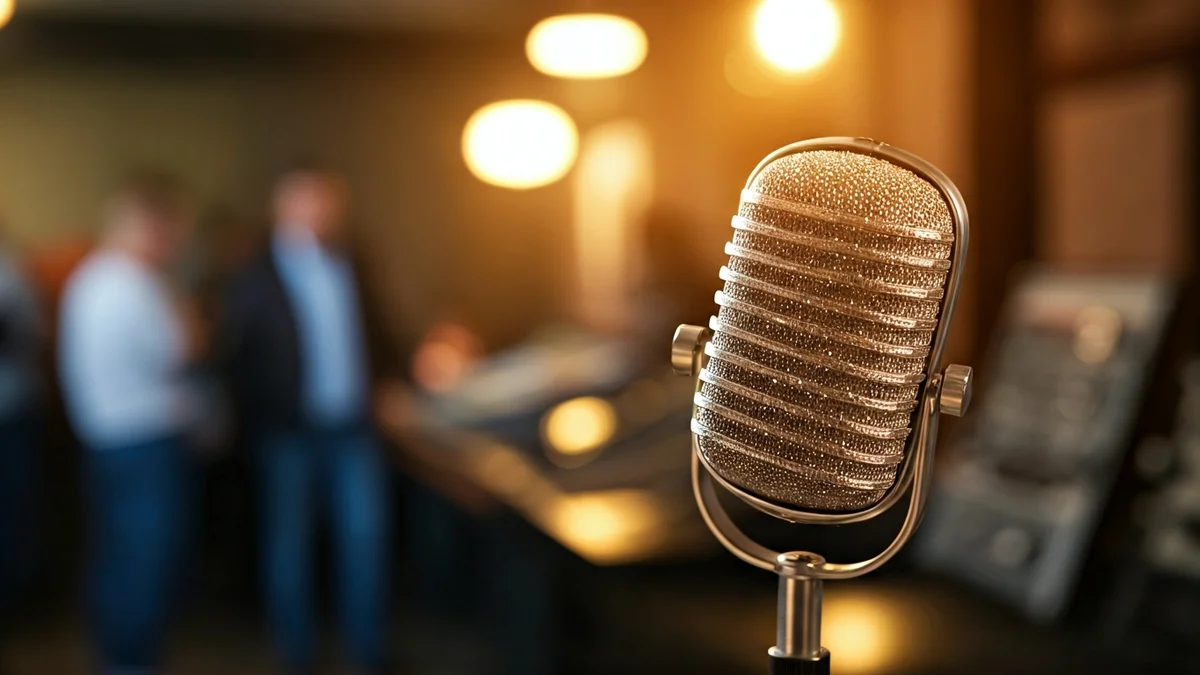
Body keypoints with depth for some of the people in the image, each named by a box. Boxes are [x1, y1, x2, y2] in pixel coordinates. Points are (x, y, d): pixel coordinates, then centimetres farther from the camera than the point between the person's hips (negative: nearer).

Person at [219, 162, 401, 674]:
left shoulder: (347, 266, 7)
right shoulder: (255, 282, -6)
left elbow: (370, 329, 18)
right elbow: (234, 361, -6)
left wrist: (383, 379, 6)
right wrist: (258, 421, -12)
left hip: (352, 428, 4)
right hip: (289, 434, -3)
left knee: (366, 532, 3)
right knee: (289, 543, 7)